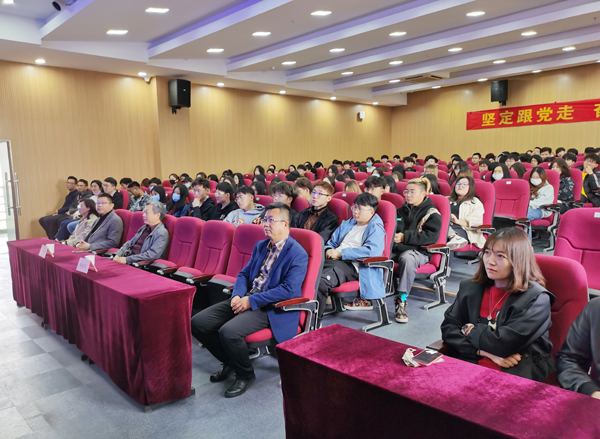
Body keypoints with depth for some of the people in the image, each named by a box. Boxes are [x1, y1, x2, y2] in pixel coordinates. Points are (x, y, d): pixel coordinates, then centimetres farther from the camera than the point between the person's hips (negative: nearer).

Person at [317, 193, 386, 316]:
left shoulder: (375, 228, 4)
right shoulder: (347, 224, 29)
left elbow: (371, 250, -15)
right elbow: (332, 242, 33)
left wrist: (341, 253, -14)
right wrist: (328, 251, 5)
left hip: (353, 265, -7)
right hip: (333, 260, 8)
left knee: (321, 281, -35)